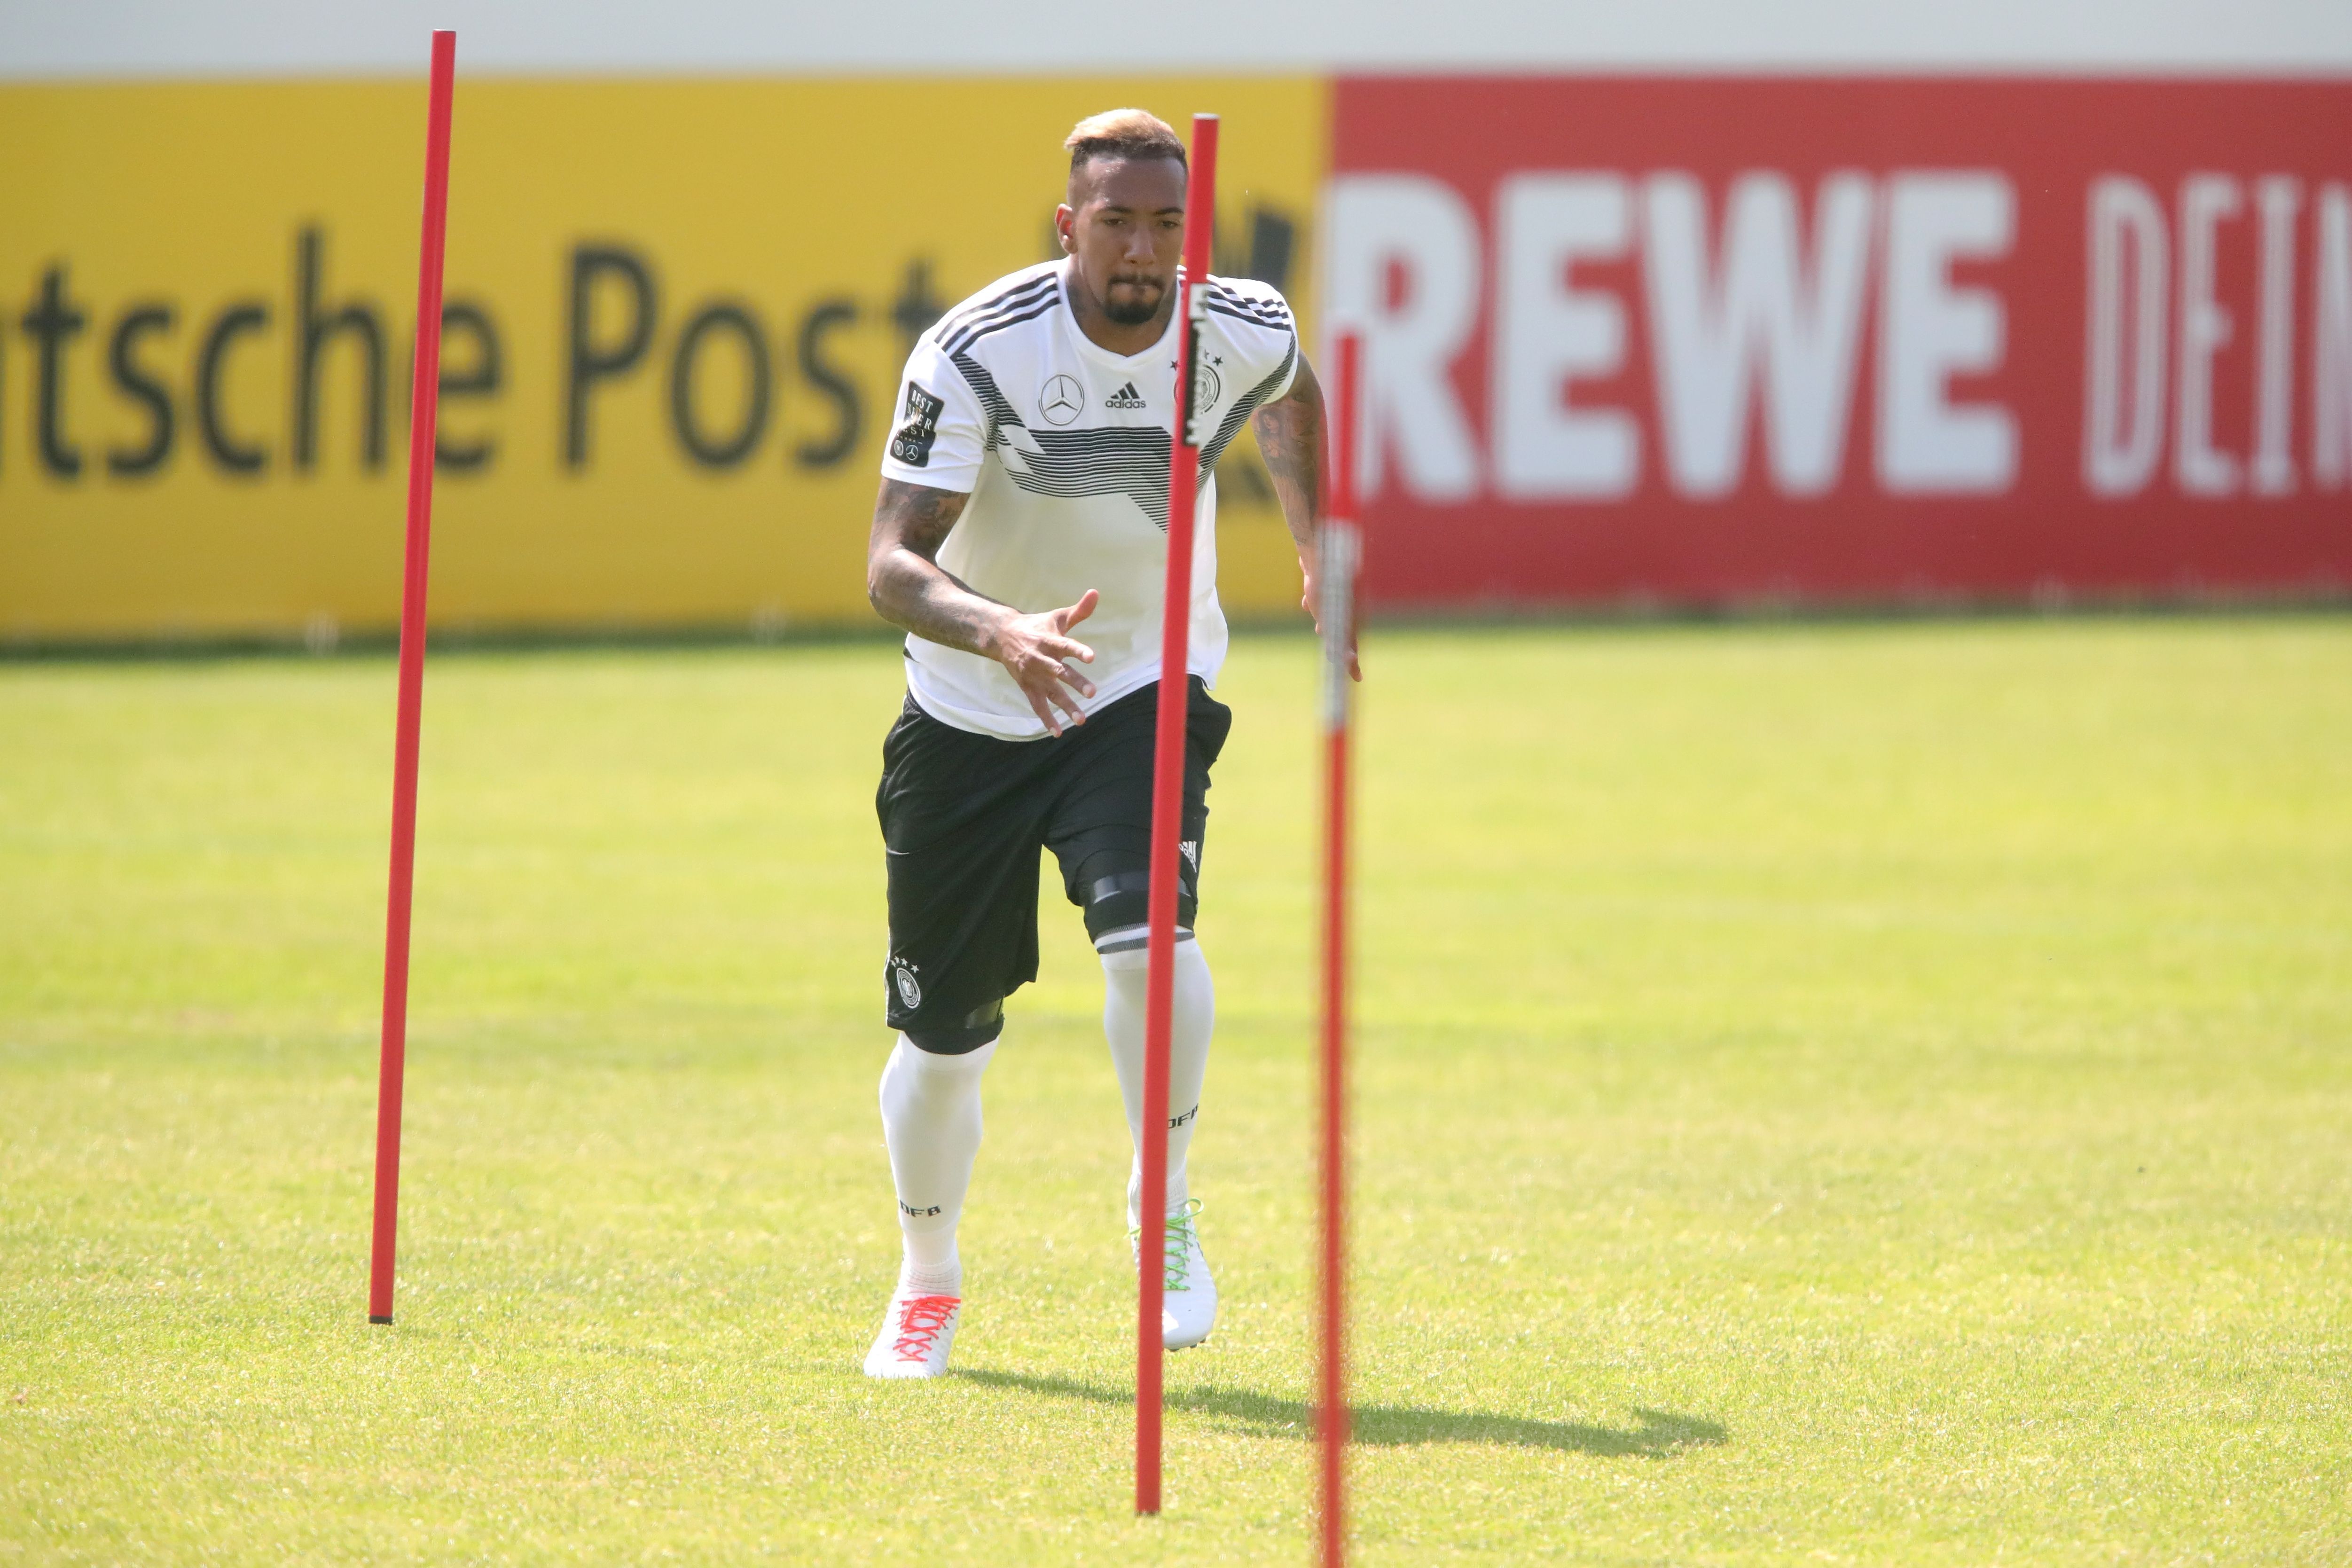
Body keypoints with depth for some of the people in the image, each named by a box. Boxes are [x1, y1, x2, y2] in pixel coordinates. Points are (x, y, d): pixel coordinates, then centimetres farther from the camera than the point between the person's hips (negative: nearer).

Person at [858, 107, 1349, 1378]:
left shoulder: (1242, 331, -12)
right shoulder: (978, 351, -22)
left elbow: (1291, 394, 16)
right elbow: (893, 566, -28)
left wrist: (1314, 547, 13)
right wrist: (1001, 632, -46)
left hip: (1145, 696, 1)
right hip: (968, 718, -1)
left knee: (1147, 927, -28)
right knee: (942, 1036, 6)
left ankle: (1166, 1213, -6)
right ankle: (926, 1285, 32)